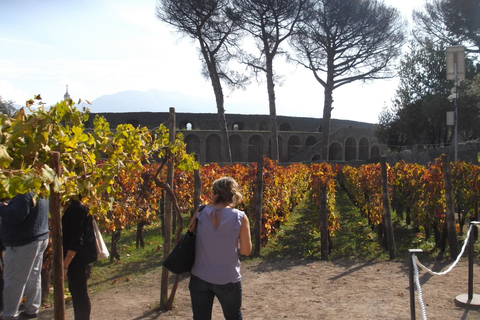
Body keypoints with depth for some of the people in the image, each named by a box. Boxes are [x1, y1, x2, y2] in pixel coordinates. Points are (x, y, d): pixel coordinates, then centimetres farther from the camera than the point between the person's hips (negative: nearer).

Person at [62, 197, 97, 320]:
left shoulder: (77, 209, -23)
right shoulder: (81, 207, 6)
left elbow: (76, 241, -24)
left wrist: (65, 264, -20)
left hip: (77, 258, -10)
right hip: (79, 258, 10)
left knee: (79, 292, 3)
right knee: (76, 290, 21)